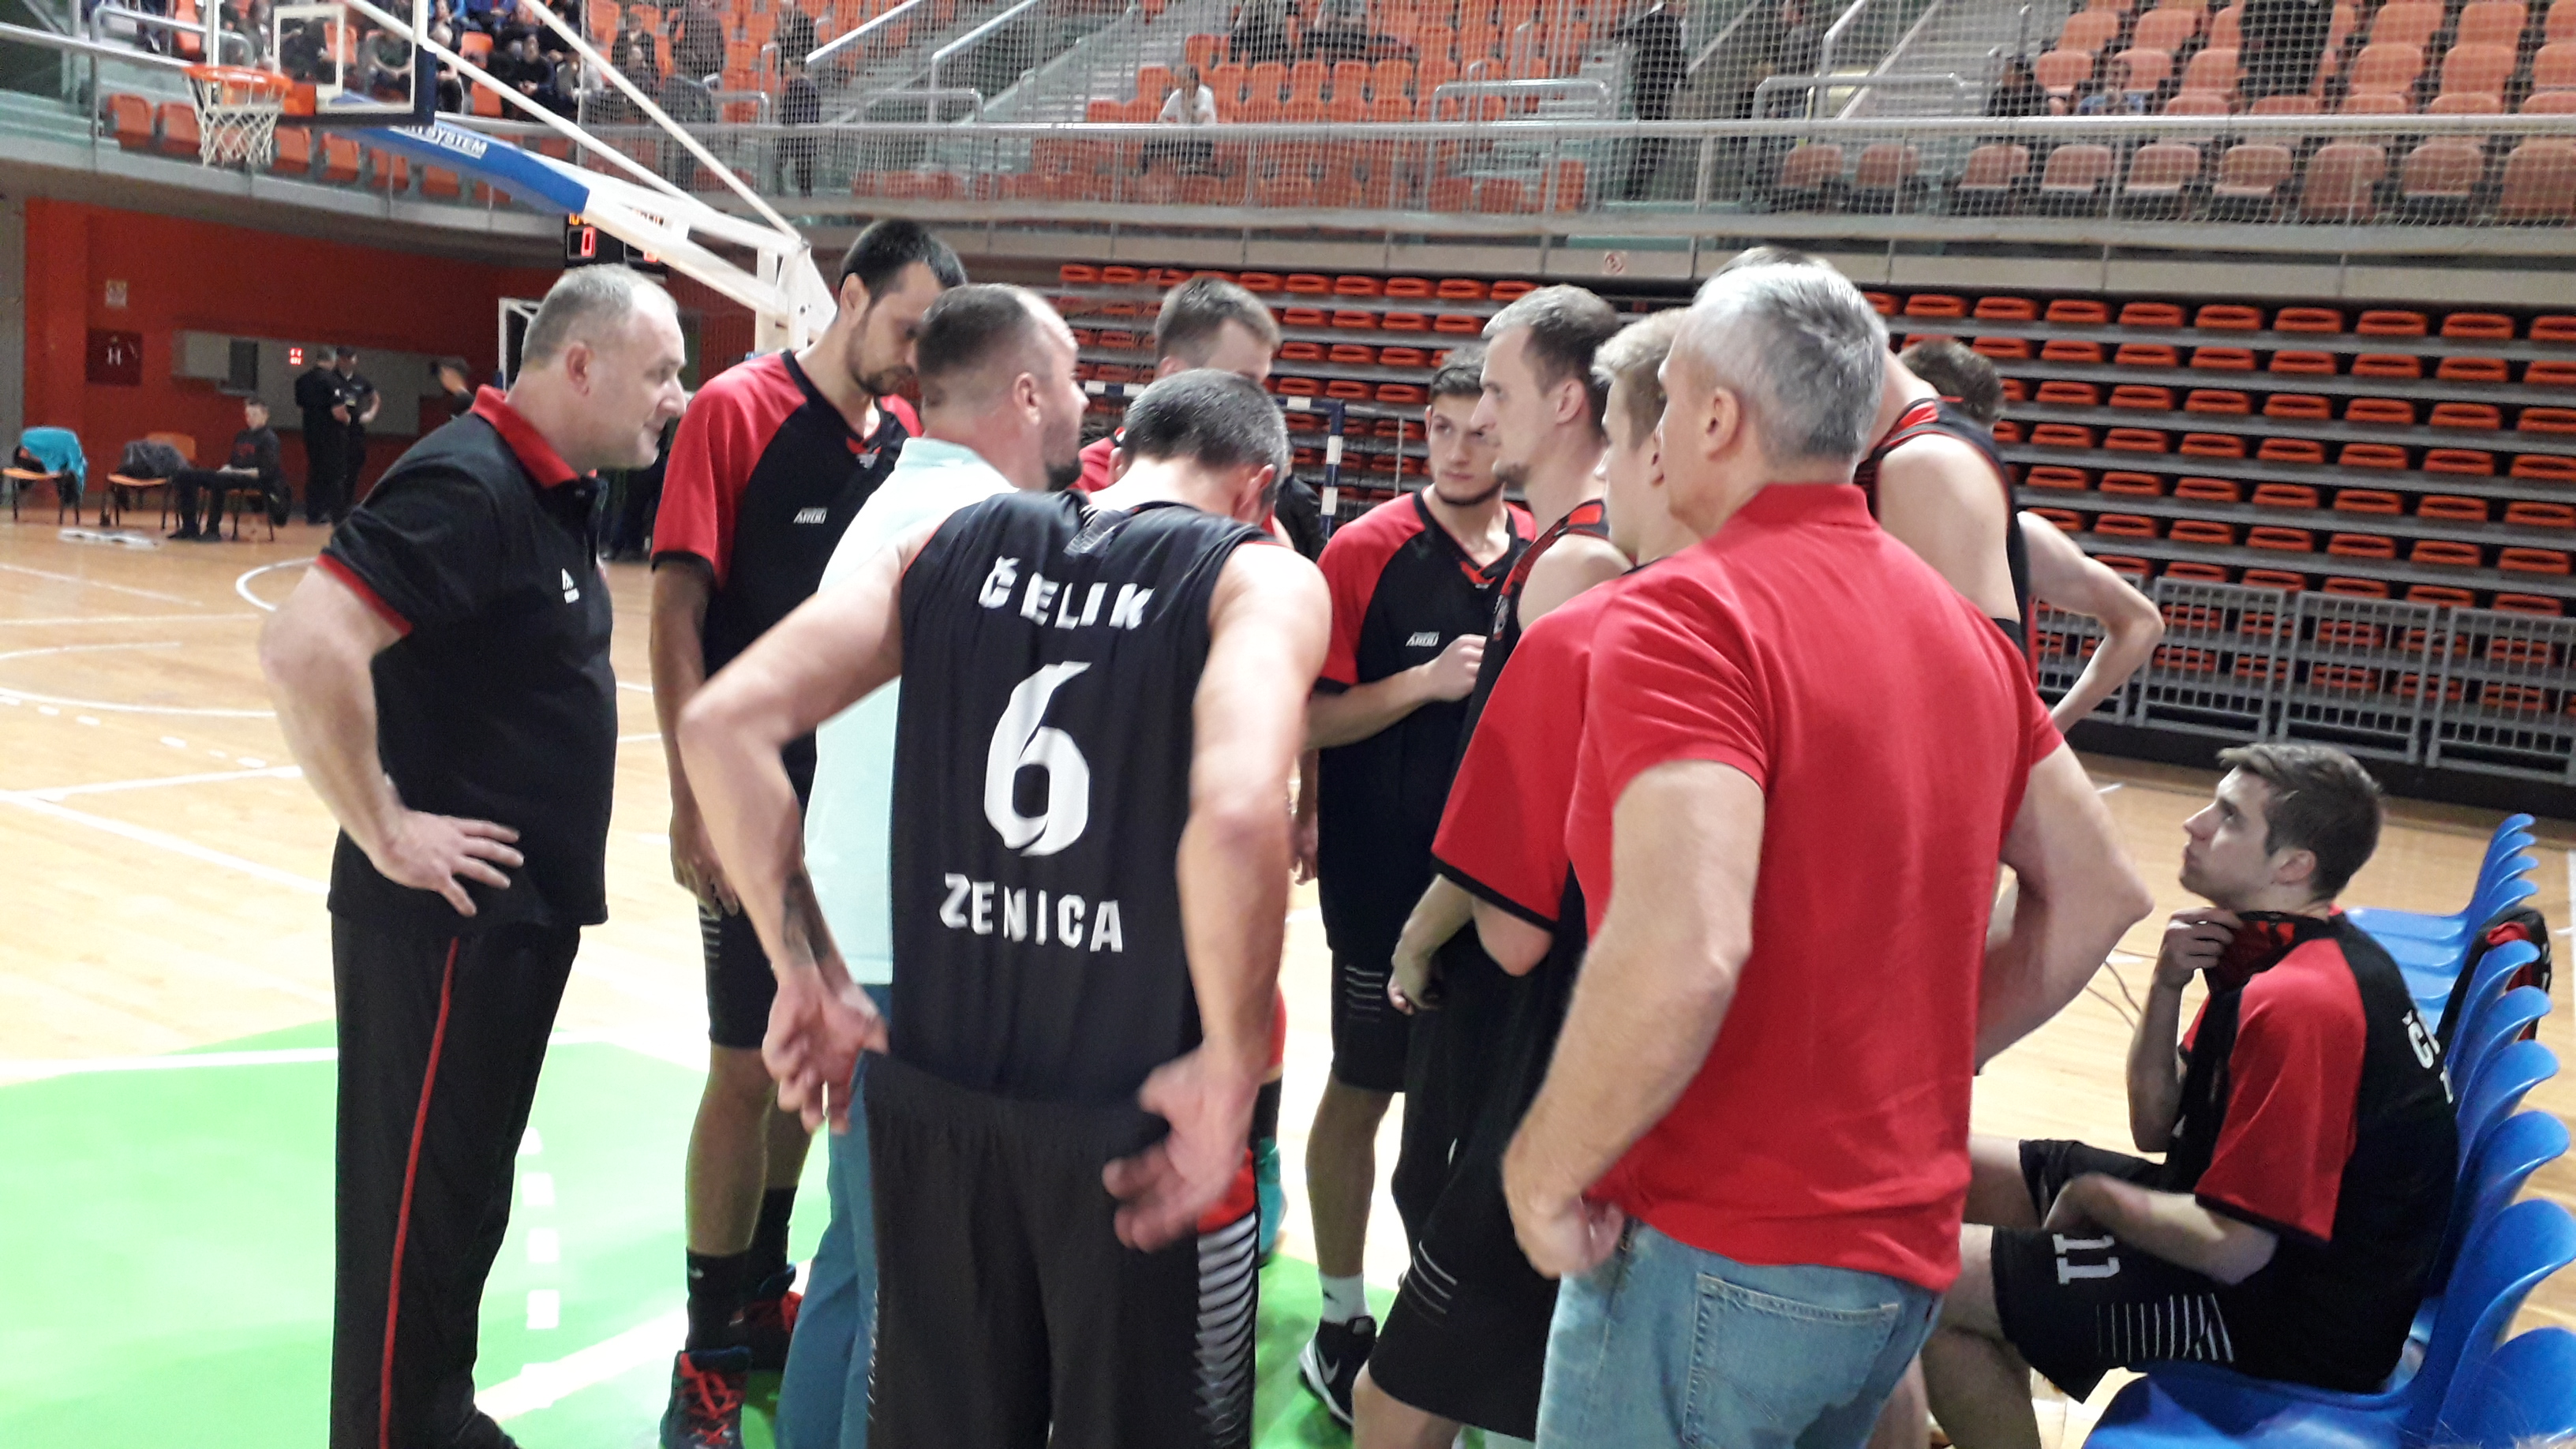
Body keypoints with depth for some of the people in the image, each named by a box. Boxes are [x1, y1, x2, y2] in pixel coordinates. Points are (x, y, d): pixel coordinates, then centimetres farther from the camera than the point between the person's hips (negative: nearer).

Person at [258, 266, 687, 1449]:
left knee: (467, 1192, 20)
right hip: (446, 917, -10)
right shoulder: (465, 483, -19)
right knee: (412, 1207, 3)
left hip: (523, 911, 10)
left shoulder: (550, 490, 11)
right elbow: (303, 647, -30)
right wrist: (386, 835, -22)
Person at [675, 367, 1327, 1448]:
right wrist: (1233, 1065, -18)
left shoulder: (952, 544, 5)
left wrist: (806, 974, 3)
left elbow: (724, 725, -2)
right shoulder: (1263, 577, -7)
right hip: (1142, 1122, -3)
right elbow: (1238, 812, -29)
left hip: (933, 1091, 4)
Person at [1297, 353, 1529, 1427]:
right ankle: (1341, 1326, 24)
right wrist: (1426, 681, -22)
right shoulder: (1367, 550, -10)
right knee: (1362, 1091, 8)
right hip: (1386, 881, -4)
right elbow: (1309, 718, -12)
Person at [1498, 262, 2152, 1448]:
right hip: (1904, 1258, 8)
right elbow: (2097, 894, 13)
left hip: (1711, 1259, -7)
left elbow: (1683, 947, -32)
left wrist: (1544, 1171, -18)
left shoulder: (1684, 614, -18)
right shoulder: (1959, 626, 6)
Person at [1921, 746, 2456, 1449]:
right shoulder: (2277, 952, 4)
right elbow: (2156, 1127, 6)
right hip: (2247, 1229, 10)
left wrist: (2092, 1195, -11)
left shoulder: (2298, 1003, -27)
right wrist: (2166, 987, -10)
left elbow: (2231, 1249, -27)